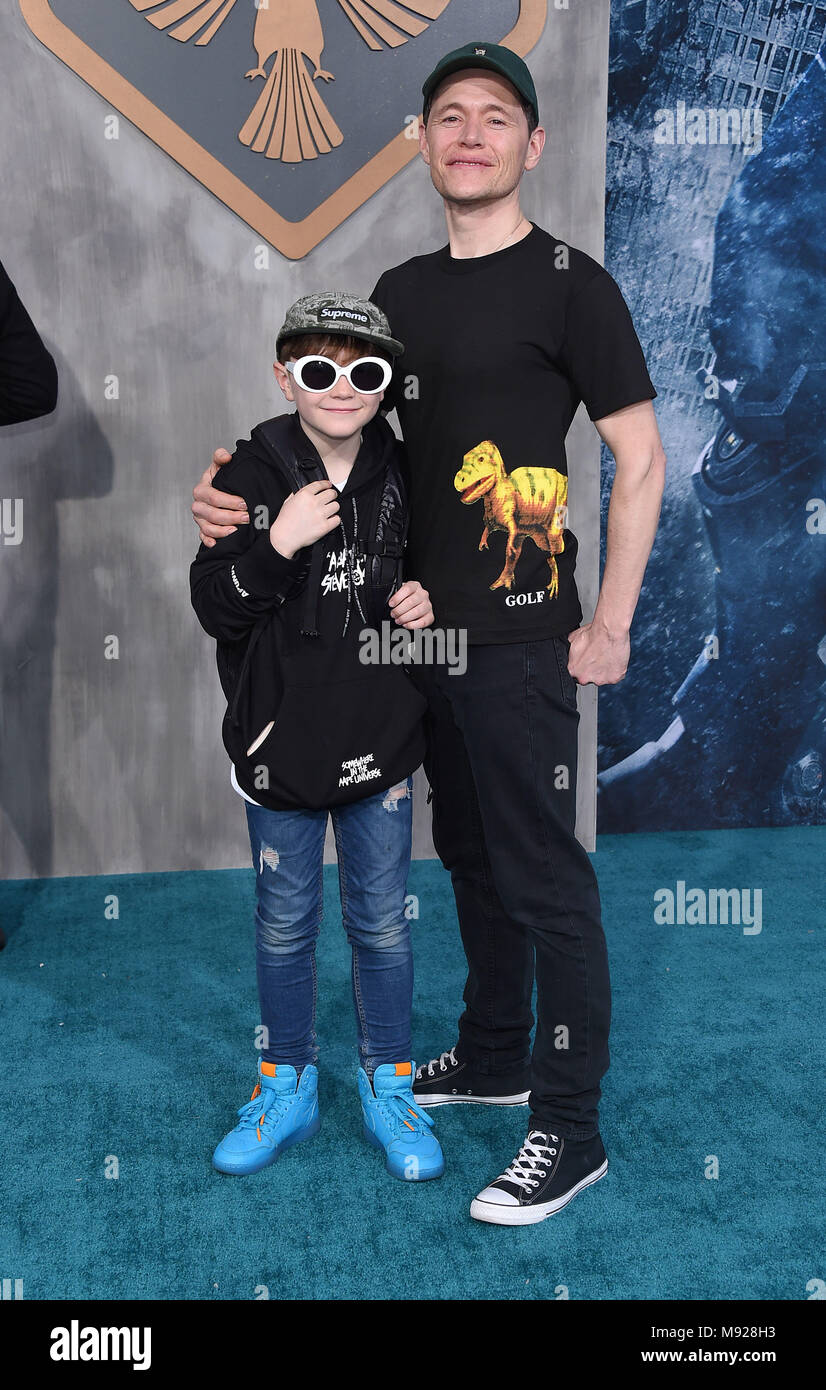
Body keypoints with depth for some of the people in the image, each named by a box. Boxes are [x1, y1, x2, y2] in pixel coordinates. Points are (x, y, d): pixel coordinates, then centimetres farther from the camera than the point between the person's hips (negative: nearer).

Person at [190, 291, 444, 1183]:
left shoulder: (403, 474, -2)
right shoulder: (252, 474, -8)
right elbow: (214, 608, -11)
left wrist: (422, 602, -8)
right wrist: (278, 544, -25)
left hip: (380, 739, 1)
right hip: (279, 738, -1)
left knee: (381, 921, 12)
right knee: (284, 923, 12)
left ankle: (388, 1085, 30)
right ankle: (288, 1086, 31)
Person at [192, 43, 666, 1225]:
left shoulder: (568, 282, -6)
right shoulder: (402, 291, 13)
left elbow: (640, 462, -8)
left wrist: (611, 625, -12)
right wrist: (239, 495, -3)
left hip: (518, 640, -7)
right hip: (422, 626, 7)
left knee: (544, 880, -1)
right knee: (470, 857, 18)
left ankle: (570, 1133, 12)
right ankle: (493, 1057, 37)